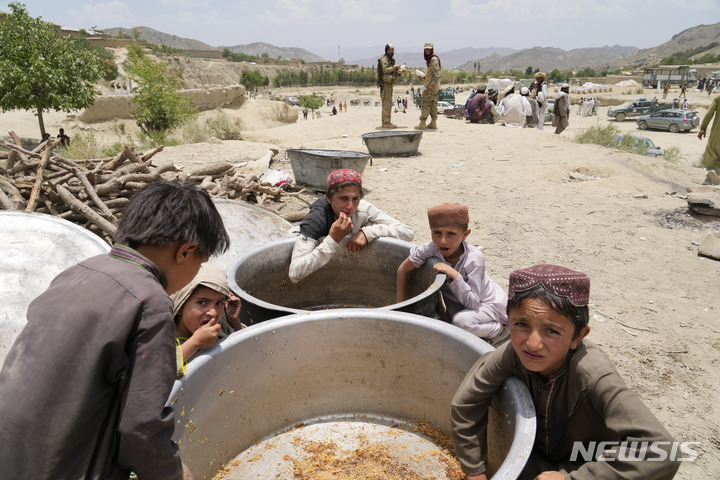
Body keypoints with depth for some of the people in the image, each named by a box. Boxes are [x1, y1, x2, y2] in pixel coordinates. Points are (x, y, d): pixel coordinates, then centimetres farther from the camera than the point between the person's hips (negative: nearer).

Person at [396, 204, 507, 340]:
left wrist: (454, 275, -41)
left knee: (461, 321, -31)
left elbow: (473, 304, -31)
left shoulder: (474, 259, -31)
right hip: (464, 301, 5)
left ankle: (498, 328, -3)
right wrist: (400, 304, -8)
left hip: (490, 303, -5)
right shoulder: (431, 249, -22)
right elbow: (403, 269, -9)